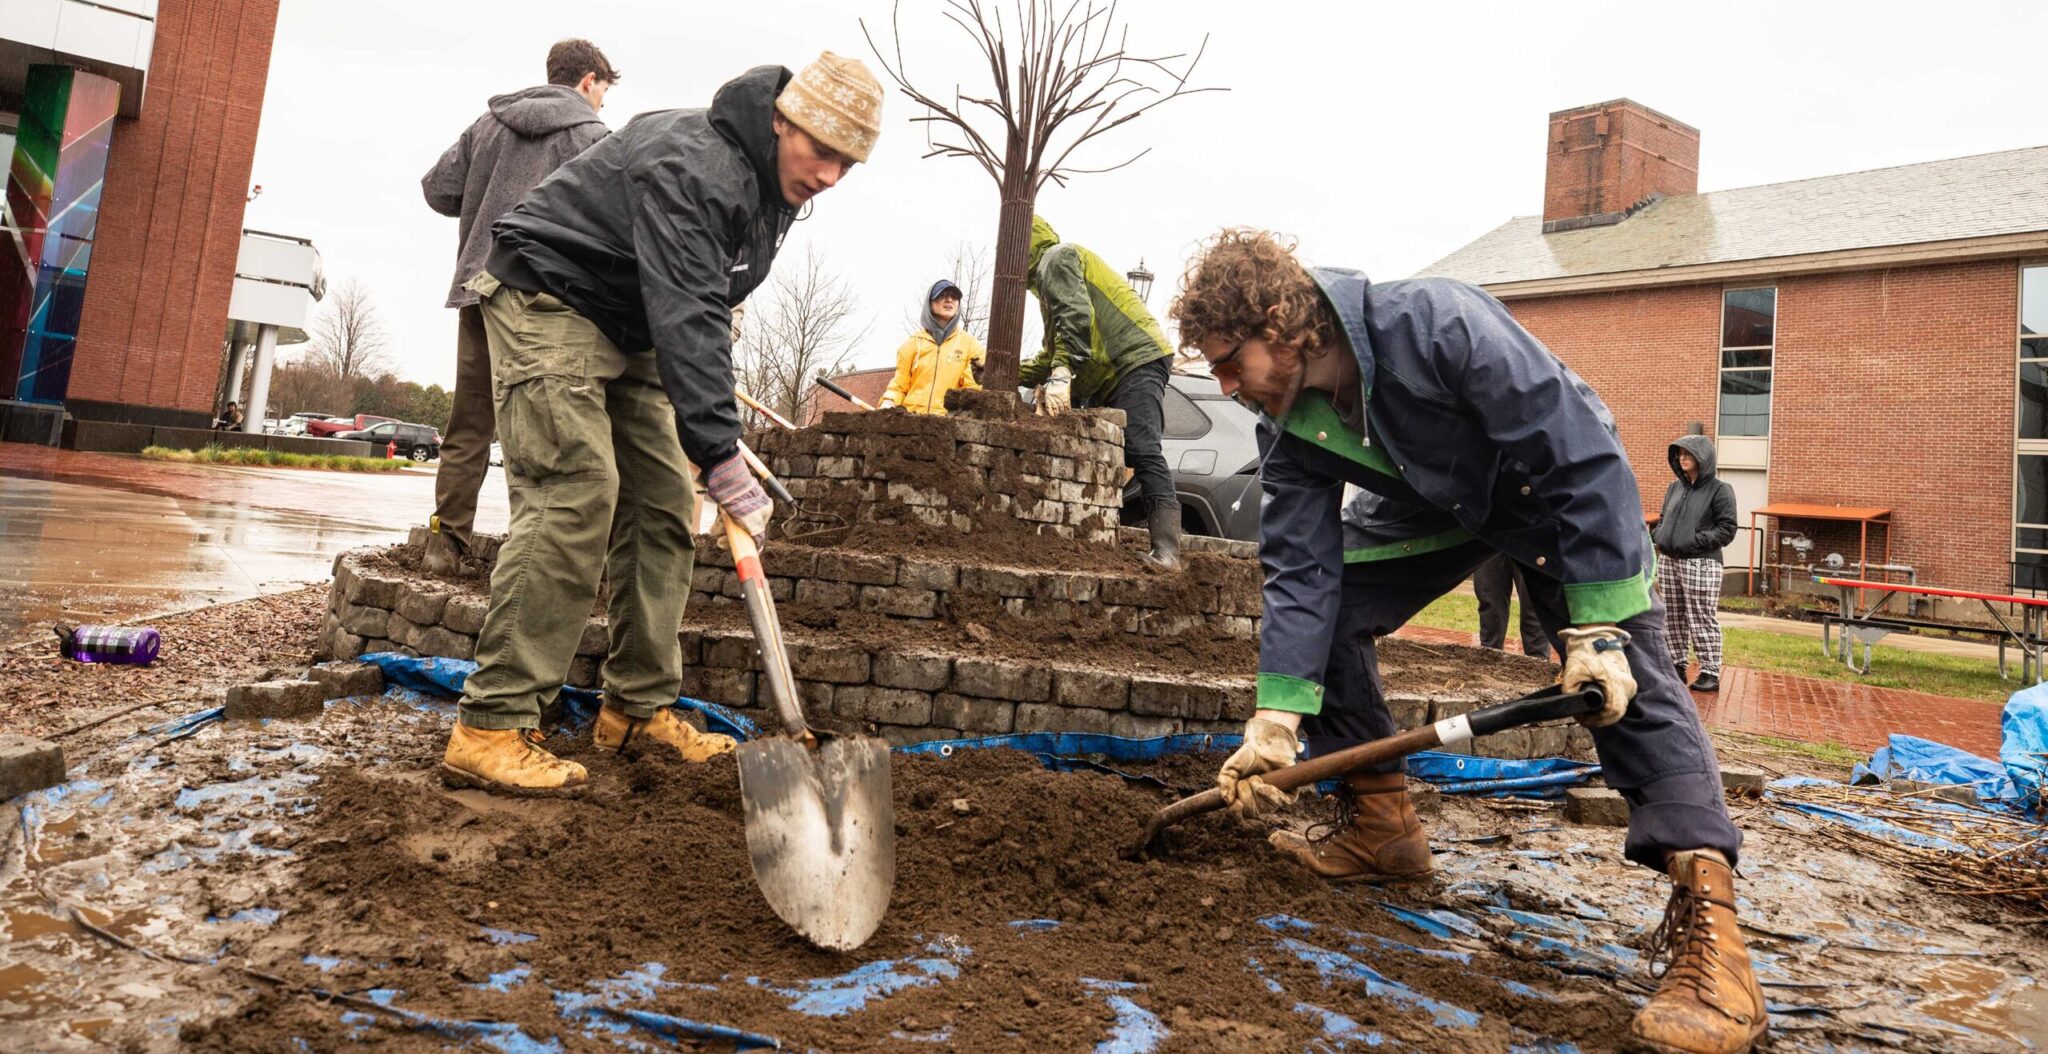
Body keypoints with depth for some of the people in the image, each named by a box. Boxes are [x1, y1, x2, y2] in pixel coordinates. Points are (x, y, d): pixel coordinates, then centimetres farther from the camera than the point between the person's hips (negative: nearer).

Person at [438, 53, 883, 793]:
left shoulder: (774, 189, 3)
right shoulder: (692, 167, -27)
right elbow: (685, 315, -36)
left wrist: (710, 416, 5)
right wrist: (721, 457, -40)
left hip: (631, 333, 9)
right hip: (548, 303, -9)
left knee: (663, 506, 3)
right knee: (573, 494, -21)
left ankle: (639, 709, 9)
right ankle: (491, 728, -19)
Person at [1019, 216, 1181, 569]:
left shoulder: (1055, 258, 1)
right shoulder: (1046, 275, 32)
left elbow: (1075, 318, -18)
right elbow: (1054, 353, 36)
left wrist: (1059, 378, -26)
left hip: (1138, 358, -11)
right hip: (1110, 377, 11)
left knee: (1142, 454, -22)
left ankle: (1166, 550, -31)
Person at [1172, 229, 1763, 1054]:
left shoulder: (1440, 325, -37)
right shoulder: (1290, 426, -17)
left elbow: (1582, 455, -34)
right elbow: (1301, 569, -16)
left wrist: (1596, 627, -35)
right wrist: (1276, 721, -22)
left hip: (1563, 487, -6)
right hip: (1440, 506, 6)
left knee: (1627, 674, -24)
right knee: (1319, 610, -5)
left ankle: (1708, 927, -25)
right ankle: (1381, 828, 7)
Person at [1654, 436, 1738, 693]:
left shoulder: (1719, 489, -3)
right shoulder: (1674, 488, 15)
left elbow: (1727, 530, -7)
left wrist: (1696, 541, -17)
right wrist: (1657, 534, 4)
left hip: (1701, 565, -6)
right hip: (1668, 562, 6)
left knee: (1702, 621, -4)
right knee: (1672, 618, 10)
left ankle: (1710, 672, 2)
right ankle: (1676, 666, 20)